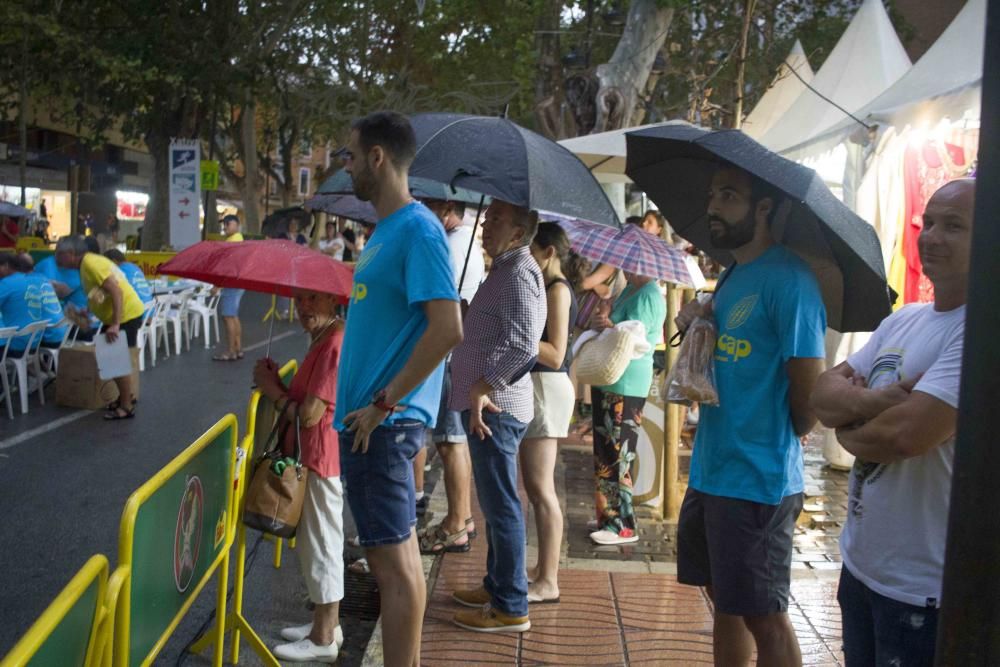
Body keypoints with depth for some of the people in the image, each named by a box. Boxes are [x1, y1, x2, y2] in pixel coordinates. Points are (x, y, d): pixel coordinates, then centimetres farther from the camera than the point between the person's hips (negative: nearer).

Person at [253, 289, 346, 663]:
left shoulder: (333, 345, -21)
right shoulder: (322, 339, 12)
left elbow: (309, 414, -23)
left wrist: (270, 388, -10)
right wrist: (277, 382, -2)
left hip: (321, 460, -10)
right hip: (313, 456, 10)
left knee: (321, 544, 1)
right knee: (317, 542, 19)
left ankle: (323, 639, 13)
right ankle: (327, 623, 32)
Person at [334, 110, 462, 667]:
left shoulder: (418, 230, -15)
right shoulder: (388, 229, 15)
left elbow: (448, 329, -24)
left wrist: (384, 403, -20)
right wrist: (379, 403, 15)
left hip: (384, 422, -10)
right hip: (373, 416, 10)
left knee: (393, 560, -2)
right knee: (399, 554, 17)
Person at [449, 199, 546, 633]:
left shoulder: (519, 273, -14)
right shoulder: (504, 270, 20)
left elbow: (522, 343, -26)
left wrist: (481, 386, -23)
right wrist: (477, 388, 19)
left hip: (495, 407, -11)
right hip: (488, 403, 11)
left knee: (500, 503, -5)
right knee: (494, 500, 18)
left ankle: (511, 607, 2)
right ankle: (496, 585, 31)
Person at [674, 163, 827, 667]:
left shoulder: (787, 280, -15)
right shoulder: (733, 276, 12)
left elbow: (810, 391, -16)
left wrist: (781, 442, 2)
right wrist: (696, 322, 2)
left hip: (758, 480, -8)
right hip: (710, 470, 9)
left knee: (763, 618, 4)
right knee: (726, 604, 19)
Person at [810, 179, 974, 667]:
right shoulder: (902, 320, 7)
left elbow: (906, 434, -29)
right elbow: (824, 393, 3)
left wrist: (847, 430, -8)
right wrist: (874, 400, -19)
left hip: (925, 589, -8)